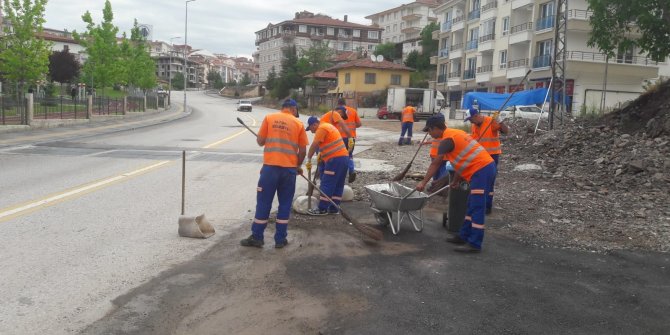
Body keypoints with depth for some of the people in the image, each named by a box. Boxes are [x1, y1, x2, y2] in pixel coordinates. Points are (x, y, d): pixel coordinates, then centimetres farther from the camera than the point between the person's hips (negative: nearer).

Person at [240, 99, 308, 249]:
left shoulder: (269, 118, 4)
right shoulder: (299, 123, 5)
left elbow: (260, 141, 3)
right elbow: (302, 151, 5)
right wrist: (298, 166, 21)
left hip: (270, 166, 0)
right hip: (289, 168, 1)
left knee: (263, 202, 7)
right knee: (285, 204, 10)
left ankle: (257, 237, 13)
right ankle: (280, 239, 14)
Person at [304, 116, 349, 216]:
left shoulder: (322, 128, -9)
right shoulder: (328, 126, 22)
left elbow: (314, 146, -12)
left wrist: (309, 159, -6)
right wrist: (321, 154, 15)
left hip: (335, 159, -10)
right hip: (344, 157, 10)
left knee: (327, 184, -5)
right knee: (338, 185, 10)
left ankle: (322, 209, -2)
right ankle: (334, 208, 15)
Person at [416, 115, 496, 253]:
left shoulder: (447, 140, -12)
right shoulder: (455, 133, 19)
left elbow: (435, 164, -15)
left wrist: (423, 182, -13)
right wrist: (456, 181, 30)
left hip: (482, 170, -10)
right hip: (485, 167, 10)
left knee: (477, 208, -8)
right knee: (471, 206, 16)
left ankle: (475, 244, -6)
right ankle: (464, 236, 24)